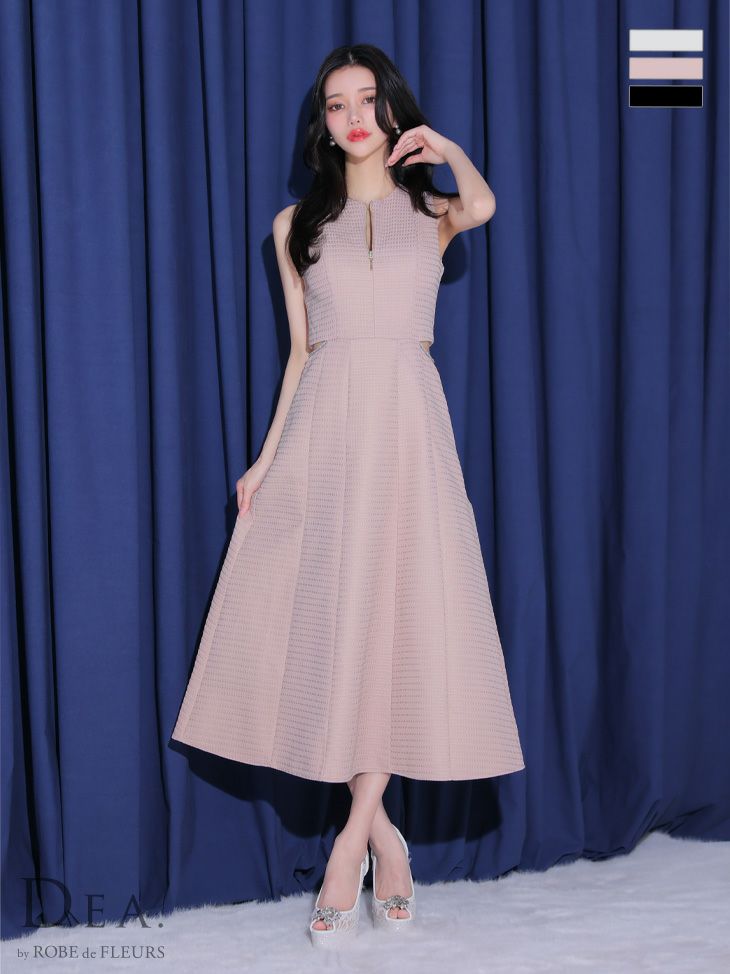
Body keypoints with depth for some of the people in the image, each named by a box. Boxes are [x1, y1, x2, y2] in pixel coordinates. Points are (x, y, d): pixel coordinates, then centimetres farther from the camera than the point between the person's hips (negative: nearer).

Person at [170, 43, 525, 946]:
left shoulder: (431, 209, 10)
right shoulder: (297, 224, 14)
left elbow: (483, 206, -16)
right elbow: (300, 351, 12)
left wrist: (447, 149, 1)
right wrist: (267, 457, 6)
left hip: (407, 421, -1)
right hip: (324, 424, 2)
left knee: (393, 610, -5)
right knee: (326, 614, -4)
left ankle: (353, 834, 5)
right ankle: (381, 829, 11)